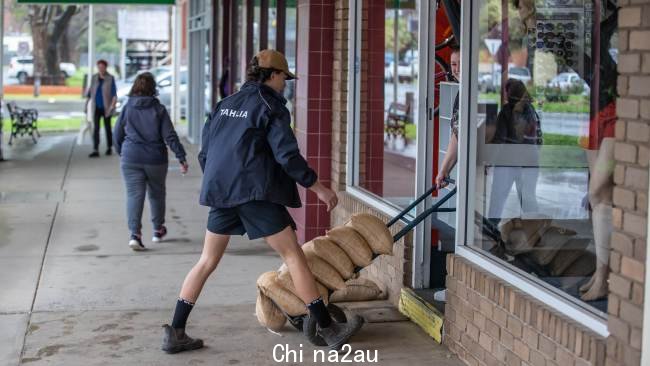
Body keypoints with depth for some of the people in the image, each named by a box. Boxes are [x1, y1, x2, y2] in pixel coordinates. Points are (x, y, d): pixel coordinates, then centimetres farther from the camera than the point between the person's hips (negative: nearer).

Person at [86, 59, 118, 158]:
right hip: (96, 107, 3)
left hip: (106, 107, -3)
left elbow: (114, 93, -9)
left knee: (107, 127, 10)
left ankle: (109, 148, 24)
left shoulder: (110, 78, -5)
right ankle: (95, 150, -7)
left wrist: (113, 104, -21)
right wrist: (87, 102, 10)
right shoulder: (94, 78, 6)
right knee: (96, 128, -4)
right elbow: (90, 90, 12)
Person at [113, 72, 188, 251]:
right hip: (155, 159, 0)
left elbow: (118, 134, 7)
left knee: (134, 195, -2)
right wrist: (181, 157, -4)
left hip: (131, 159, 0)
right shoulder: (159, 109, -4)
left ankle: (135, 234, -17)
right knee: (156, 193, 18)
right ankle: (158, 230, 31)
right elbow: (170, 136, -7)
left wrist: (121, 153, 23)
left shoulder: (127, 108, 0)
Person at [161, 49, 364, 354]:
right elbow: (287, 155, -12)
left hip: (219, 192, 7)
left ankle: (175, 333, 13)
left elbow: (204, 154, 18)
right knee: (293, 256, -1)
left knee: (207, 261, 14)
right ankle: (329, 330, 0)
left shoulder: (225, 105, 17)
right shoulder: (270, 106, -3)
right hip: (256, 192, -7)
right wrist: (319, 188, -5)